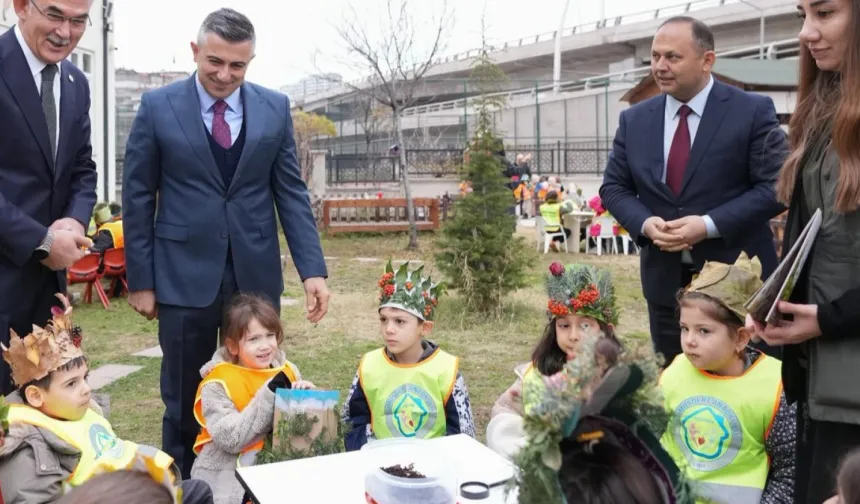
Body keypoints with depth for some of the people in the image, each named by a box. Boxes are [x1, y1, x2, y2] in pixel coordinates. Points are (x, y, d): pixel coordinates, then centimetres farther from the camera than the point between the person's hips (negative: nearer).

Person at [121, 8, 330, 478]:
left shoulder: (275, 107, 4)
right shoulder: (157, 107, -1)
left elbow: (291, 192, 4)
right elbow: (138, 198, 1)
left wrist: (312, 269, -4)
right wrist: (140, 279, -1)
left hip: (257, 275, 2)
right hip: (184, 276, -1)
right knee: (184, 402, 10)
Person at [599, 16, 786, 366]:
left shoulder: (753, 111, -6)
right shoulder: (634, 120, 6)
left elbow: (775, 186, -10)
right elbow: (613, 188, 7)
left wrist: (710, 225, -21)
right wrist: (645, 223, -13)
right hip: (666, 280, 4)